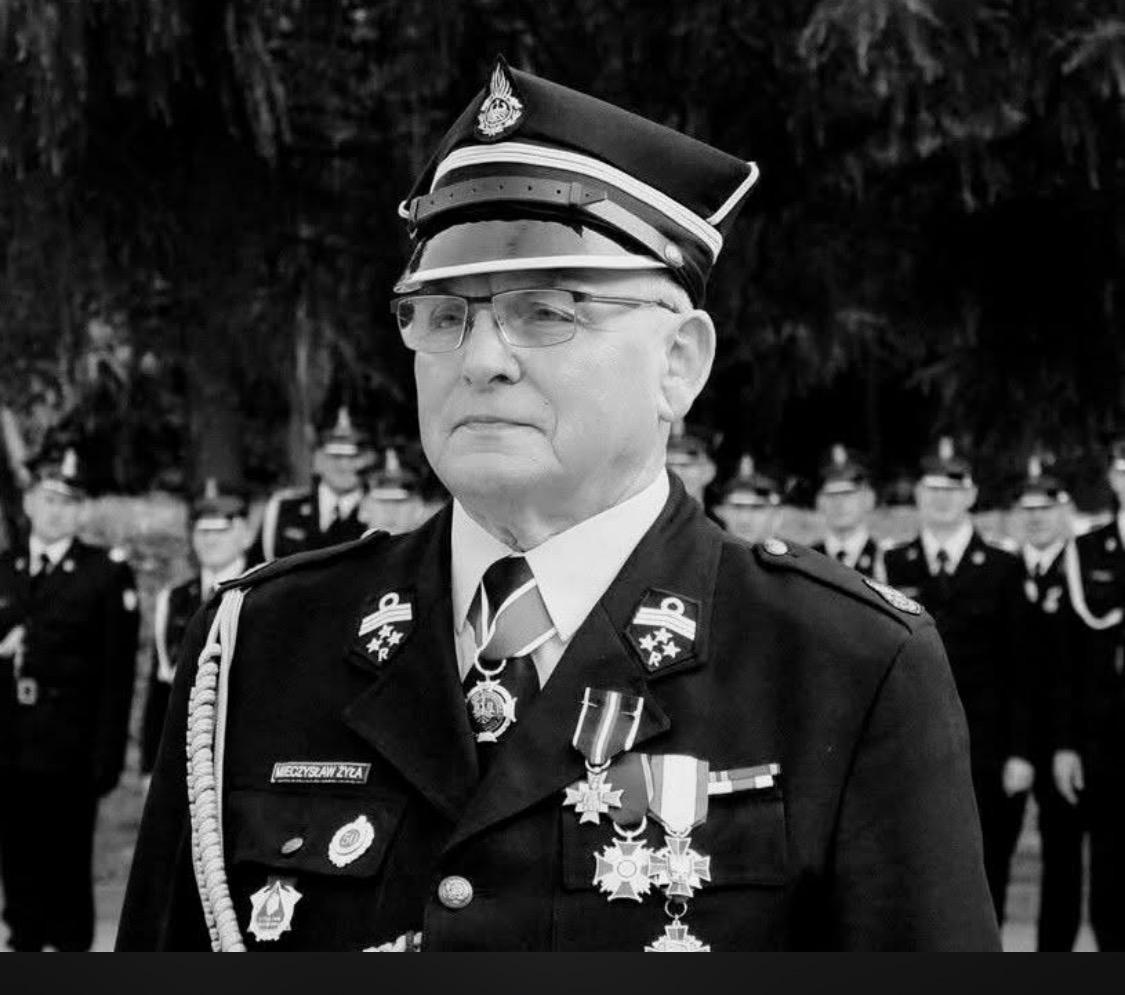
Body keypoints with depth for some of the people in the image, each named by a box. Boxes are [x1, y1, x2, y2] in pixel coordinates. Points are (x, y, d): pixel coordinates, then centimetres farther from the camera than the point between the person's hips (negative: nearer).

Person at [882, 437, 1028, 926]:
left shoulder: (1003, 567, 5)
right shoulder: (892, 566, 6)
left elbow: (1020, 664, 2)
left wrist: (1019, 752, -4)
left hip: (984, 752, 0)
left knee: (984, 873, 4)